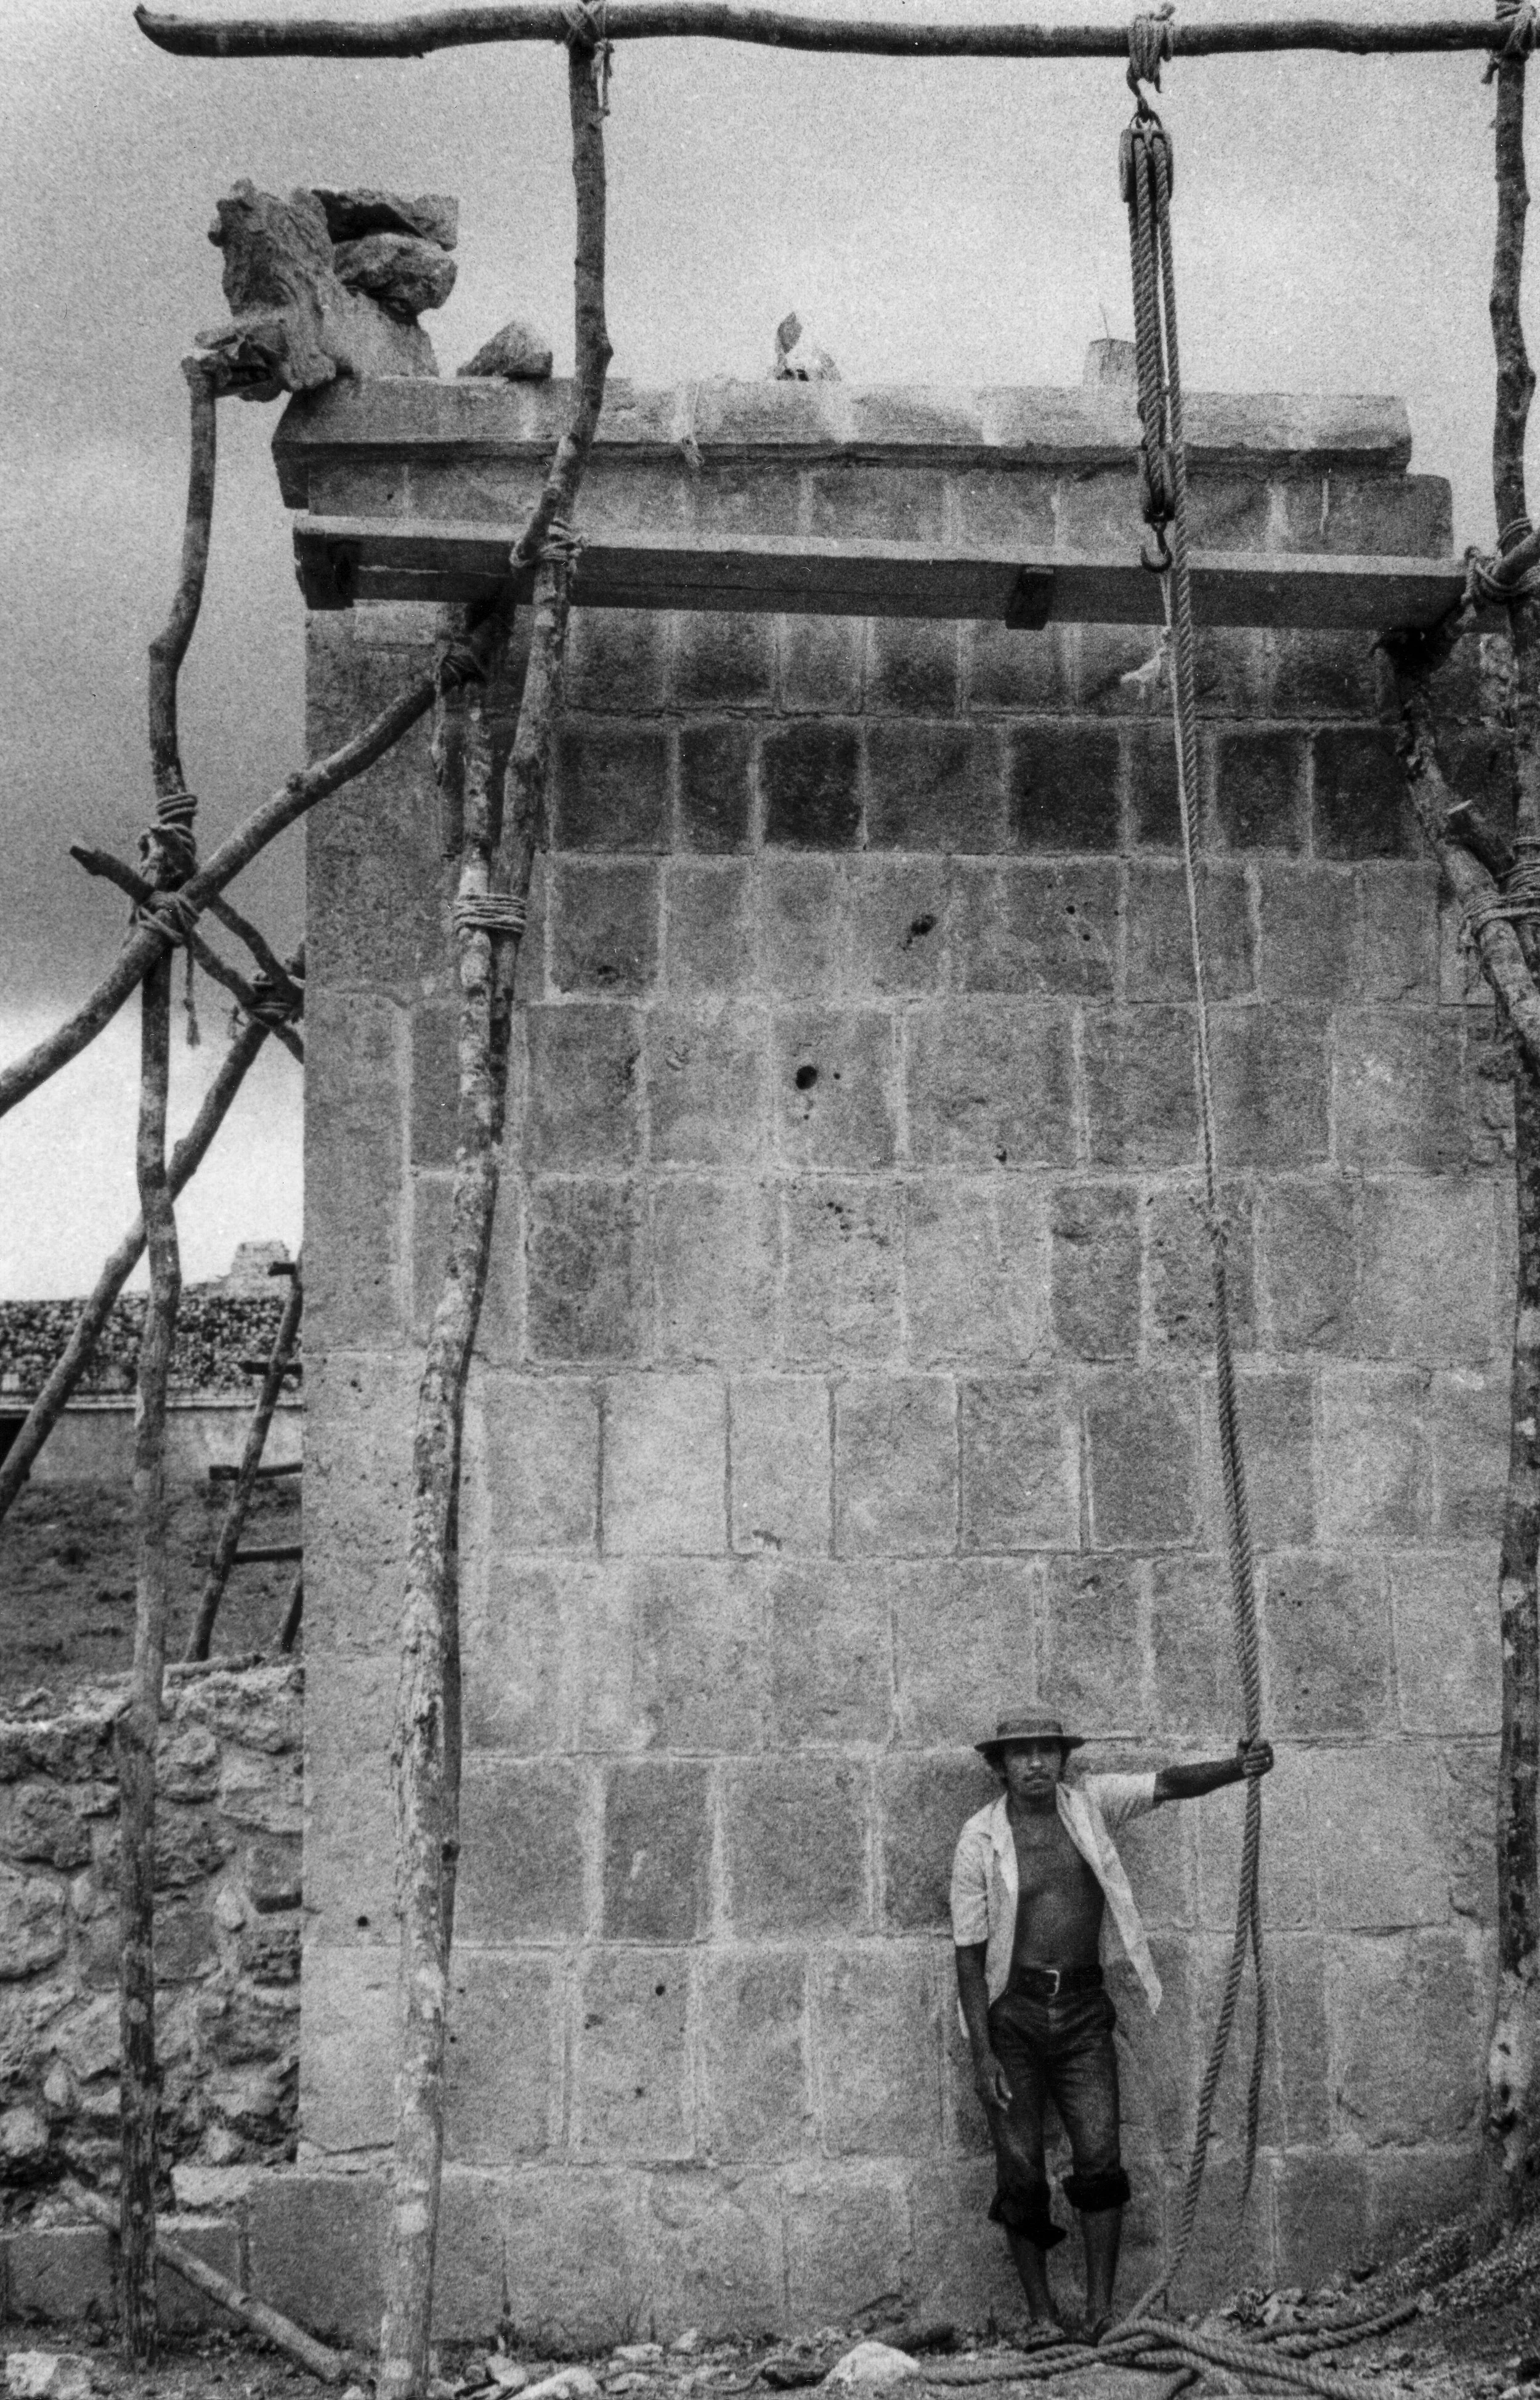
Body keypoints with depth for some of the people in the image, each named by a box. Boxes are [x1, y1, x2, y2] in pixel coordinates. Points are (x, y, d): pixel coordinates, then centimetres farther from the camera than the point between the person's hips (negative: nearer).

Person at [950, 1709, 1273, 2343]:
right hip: (1010, 2012, -2)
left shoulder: (1089, 1803, 2)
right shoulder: (979, 1839, -5)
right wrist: (982, 2053, -10)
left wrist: (1236, 1768, -30)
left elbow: (1170, 1784, -10)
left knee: (1100, 2157, -8)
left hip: (1082, 2011, 2)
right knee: (1021, 2171, 0)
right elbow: (969, 1951, -4)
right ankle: (1041, 2315, 12)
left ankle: (1101, 2311, -2)